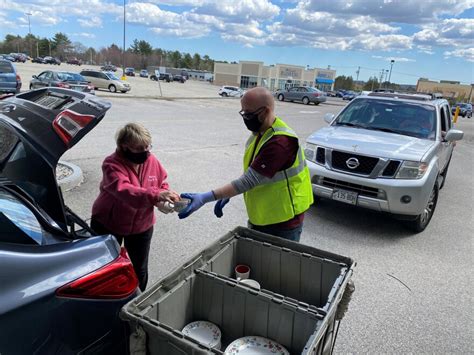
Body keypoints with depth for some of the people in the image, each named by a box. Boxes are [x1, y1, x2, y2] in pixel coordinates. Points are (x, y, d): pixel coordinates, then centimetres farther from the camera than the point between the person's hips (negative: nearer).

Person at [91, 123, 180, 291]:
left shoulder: (152, 160, -10)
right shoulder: (112, 164, -25)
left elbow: (162, 184, 2)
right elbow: (124, 190, -43)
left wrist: (166, 197, -22)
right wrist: (156, 195, -56)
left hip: (141, 225, 4)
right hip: (107, 224, -3)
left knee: (140, 269, 17)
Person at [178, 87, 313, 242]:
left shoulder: (280, 142, -28)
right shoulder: (258, 133, 2)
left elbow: (250, 180, -30)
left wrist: (205, 198, -30)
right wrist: (227, 195, 3)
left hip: (282, 223, -8)